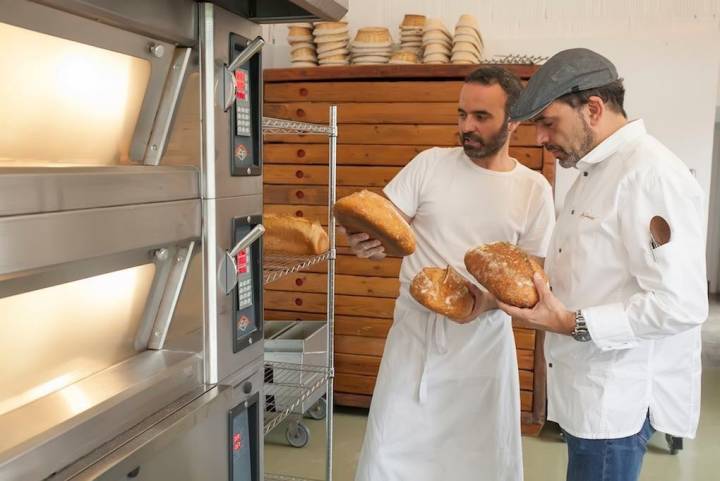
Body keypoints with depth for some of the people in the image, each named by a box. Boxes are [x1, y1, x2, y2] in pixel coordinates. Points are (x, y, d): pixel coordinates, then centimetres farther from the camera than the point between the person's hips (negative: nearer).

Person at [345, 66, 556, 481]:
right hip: (415, 328, 0)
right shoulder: (431, 164, -1)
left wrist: (489, 300, -19)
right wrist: (367, 241, -29)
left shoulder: (534, 189, 0)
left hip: (483, 337, 0)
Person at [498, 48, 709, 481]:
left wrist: (574, 324, -24)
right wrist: (528, 287, 4)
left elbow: (681, 306, -24)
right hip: (589, 387, 9)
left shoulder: (651, 173, -20)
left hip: (619, 398, -9)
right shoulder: (596, 171, 11)